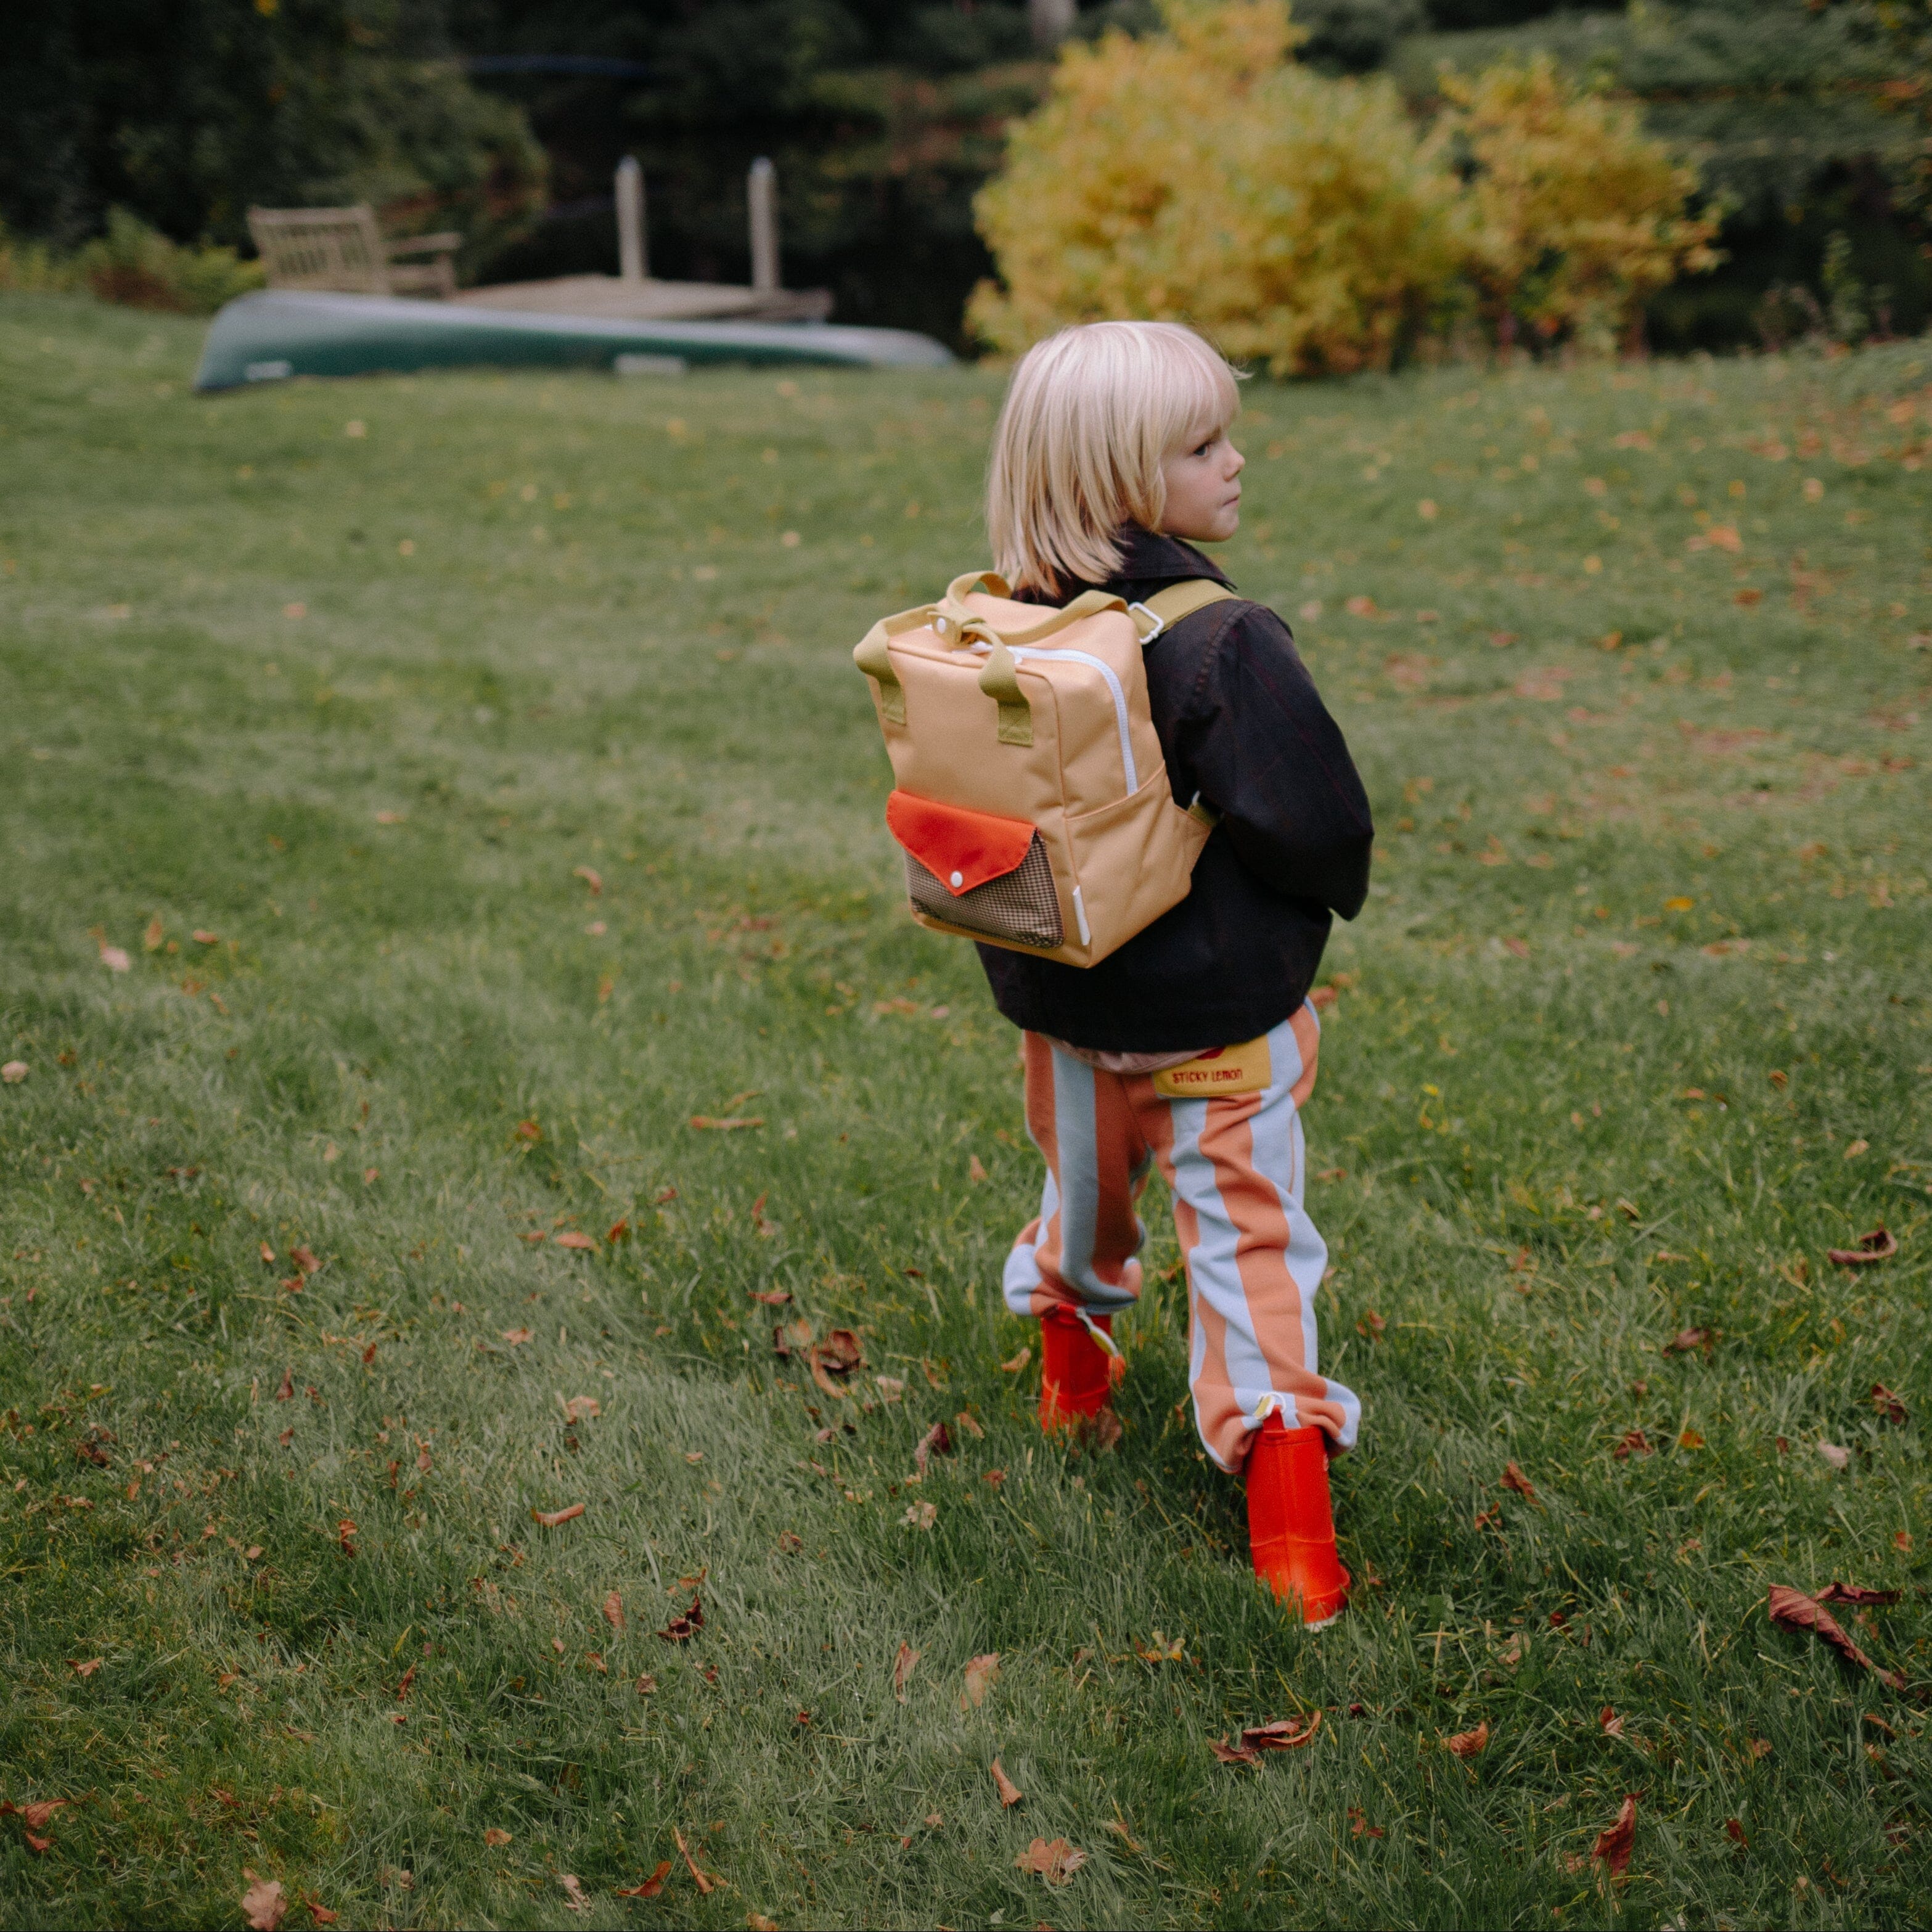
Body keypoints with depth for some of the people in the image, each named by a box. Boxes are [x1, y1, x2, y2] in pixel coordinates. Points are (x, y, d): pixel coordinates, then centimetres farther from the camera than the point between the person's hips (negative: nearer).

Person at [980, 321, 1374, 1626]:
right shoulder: (1225, 644, -25)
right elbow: (1312, 821, -24)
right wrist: (1336, 891, -2)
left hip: (1062, 990, 6)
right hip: (1220, 1004, -5)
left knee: (1089, 1178, 28)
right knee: (1249, 1228, 6)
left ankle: (1071, 1365, 52)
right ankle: (1286, 1491, 4)